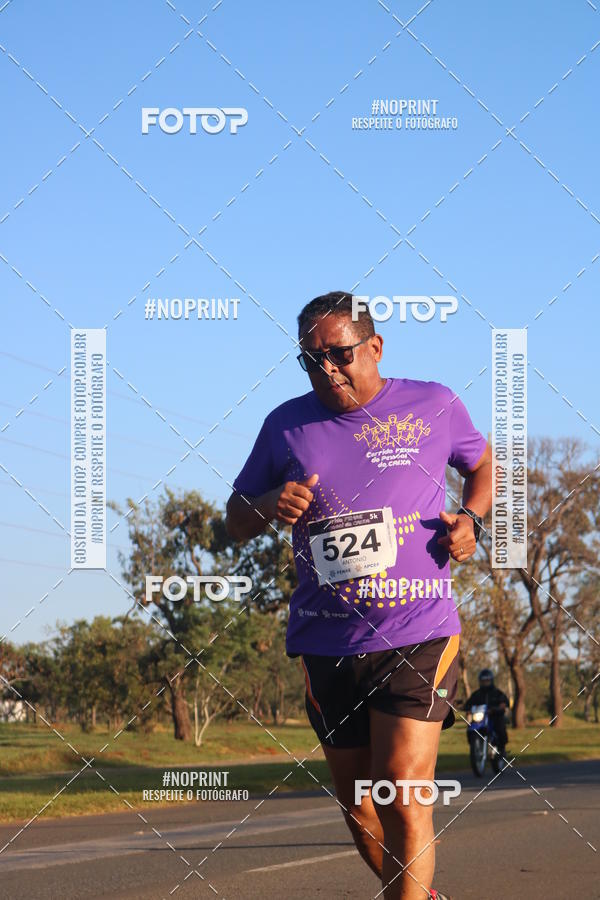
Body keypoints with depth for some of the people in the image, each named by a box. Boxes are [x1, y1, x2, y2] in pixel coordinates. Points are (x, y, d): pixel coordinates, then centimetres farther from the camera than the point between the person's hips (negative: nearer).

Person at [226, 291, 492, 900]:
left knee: (402, 796, -16)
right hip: (325, 641, 3)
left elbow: (483, 464, 22)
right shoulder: (287, 426, 7)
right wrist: (269, 506, -8)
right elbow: (236, 520, 16)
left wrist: (471, 519, 1)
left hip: (418, 633, -3)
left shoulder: (433, 406, 3)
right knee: (356, 801, 12)